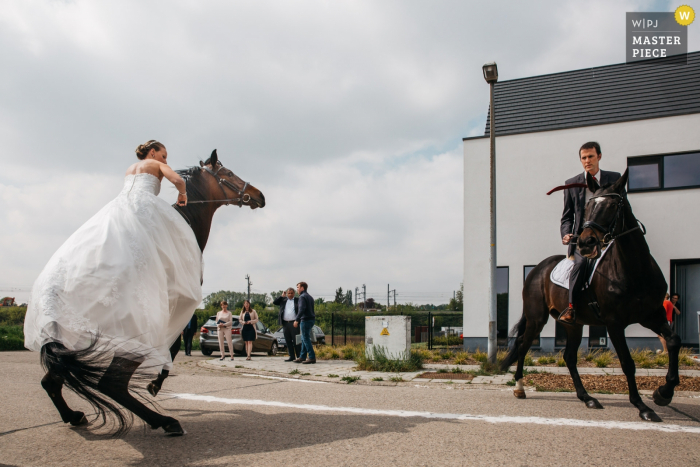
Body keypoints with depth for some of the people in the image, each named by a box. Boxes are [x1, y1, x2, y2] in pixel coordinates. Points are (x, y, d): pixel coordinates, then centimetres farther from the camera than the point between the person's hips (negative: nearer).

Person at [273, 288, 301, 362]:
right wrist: (281, 296, 0)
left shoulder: (297, 300, 3)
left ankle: (299, 356, -1)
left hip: (294, 323, -4)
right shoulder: (283, 300, 14)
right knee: (288, 341, 7)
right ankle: (292, 356, 13)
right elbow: (274, 302, 7)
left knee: (296, 341, -4)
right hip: (285, 323, 4)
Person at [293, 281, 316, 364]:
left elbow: (302, 309, -23)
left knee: (306, 339, -7)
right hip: (311, 319, 10)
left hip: (305, 320, -10)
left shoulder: (302, 297, -11)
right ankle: (302, 357, 16)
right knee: (304, 339, 13)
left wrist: (296, 320, -24)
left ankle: (312, 357, -9)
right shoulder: (310, 297, 19)